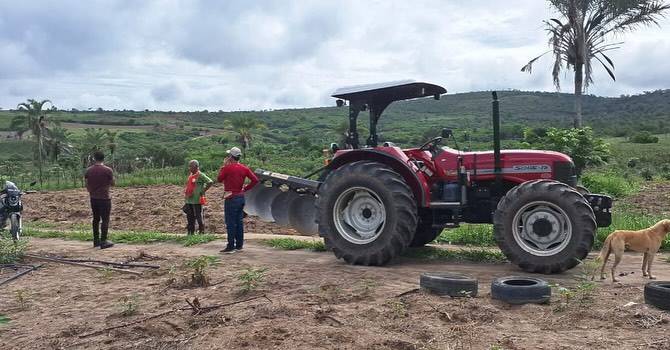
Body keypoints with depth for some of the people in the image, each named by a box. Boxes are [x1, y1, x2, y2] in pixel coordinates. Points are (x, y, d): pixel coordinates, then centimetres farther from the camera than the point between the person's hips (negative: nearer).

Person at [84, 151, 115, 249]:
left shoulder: (89, 170, 3)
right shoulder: (108, 170, -10)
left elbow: (87, 185, 9)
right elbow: (112, 183, -2)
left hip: (93, 198, 5)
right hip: (104, 198, -5)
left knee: (96, 219, 15)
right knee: (105, 220, -1)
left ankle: (96, 240, 20)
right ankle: (103, 242, -2)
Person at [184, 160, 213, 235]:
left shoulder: (200, 175, -10)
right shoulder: (190, 175, 15)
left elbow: (210, 182, -18)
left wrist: (202, 191, -15)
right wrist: (186, 193, 19)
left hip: (197, 200, -8)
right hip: (189, 200, 8)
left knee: (198, 216, -2)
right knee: (190, 217, 11)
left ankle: (201, 231, 7)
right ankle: (191, 232, 19)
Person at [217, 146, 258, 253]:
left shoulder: (227, 168, -13)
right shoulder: (244, 168, 5)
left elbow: (219, 179, 1)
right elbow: (255, 180, 0)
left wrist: (224, 165, 6)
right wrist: (245, 188, 6)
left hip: (231, 198, -7)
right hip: (241, 197, 7)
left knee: (230, 223, -4)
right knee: (239, 222, 12)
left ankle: (230, 246, -3)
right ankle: (239, 245, 17)